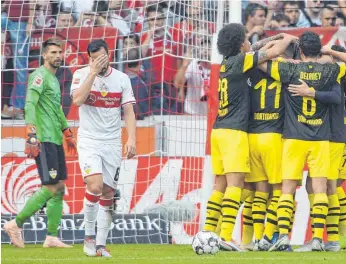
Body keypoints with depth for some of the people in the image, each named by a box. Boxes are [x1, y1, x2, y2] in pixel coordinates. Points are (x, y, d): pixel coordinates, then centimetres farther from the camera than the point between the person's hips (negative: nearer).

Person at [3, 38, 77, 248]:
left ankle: (52, 237, 9)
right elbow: (30, 104, -20)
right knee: (50, 189, -12)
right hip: (43, 140, -10)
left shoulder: (54, 79, 20)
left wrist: (68, 134, 35)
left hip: (55, 140, 10)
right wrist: (32, 134, -29)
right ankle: (16, 224, -3)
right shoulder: (40, 76, -9)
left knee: (60, 189, 7)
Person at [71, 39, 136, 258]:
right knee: (95, 186, -21)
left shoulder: (122, 79, 3)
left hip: (112, 142, 3)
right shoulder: (81, 75, -2)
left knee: (108, 193, 3)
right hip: (88, 141, -3)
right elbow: (77, 100, -20)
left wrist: (131, 139, -12)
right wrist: (93, 72, -20)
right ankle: (89, 236, -4)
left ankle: (101, 245, 9)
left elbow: (128, 111, 1)